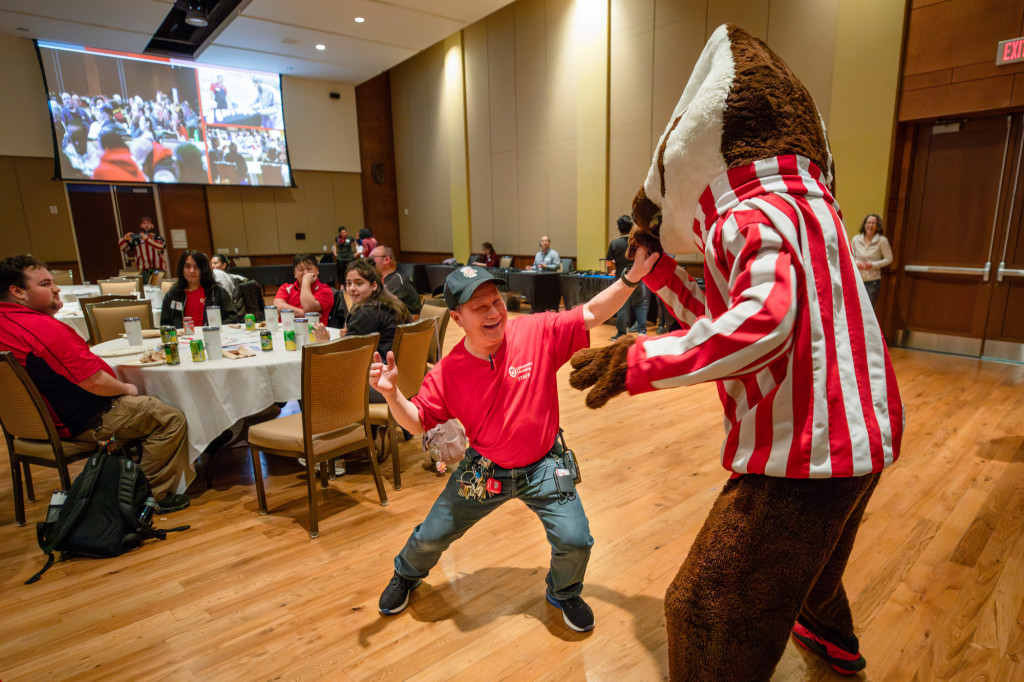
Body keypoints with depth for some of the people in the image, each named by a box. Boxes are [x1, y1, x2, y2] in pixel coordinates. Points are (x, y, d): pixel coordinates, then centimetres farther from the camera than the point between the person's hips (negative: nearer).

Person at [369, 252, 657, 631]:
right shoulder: (448, 372, -15)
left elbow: (592, 314, -16)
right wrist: (392, 394, -27)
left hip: (543, 467, -1)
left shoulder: (537, 333, -19)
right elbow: (417, 422, -8)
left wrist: (632, 277, -28)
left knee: (575, 541, -9)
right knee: (431, 536, 14)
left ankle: (564, 593, 30)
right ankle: (406, 575, 53)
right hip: (483, 471, 1)